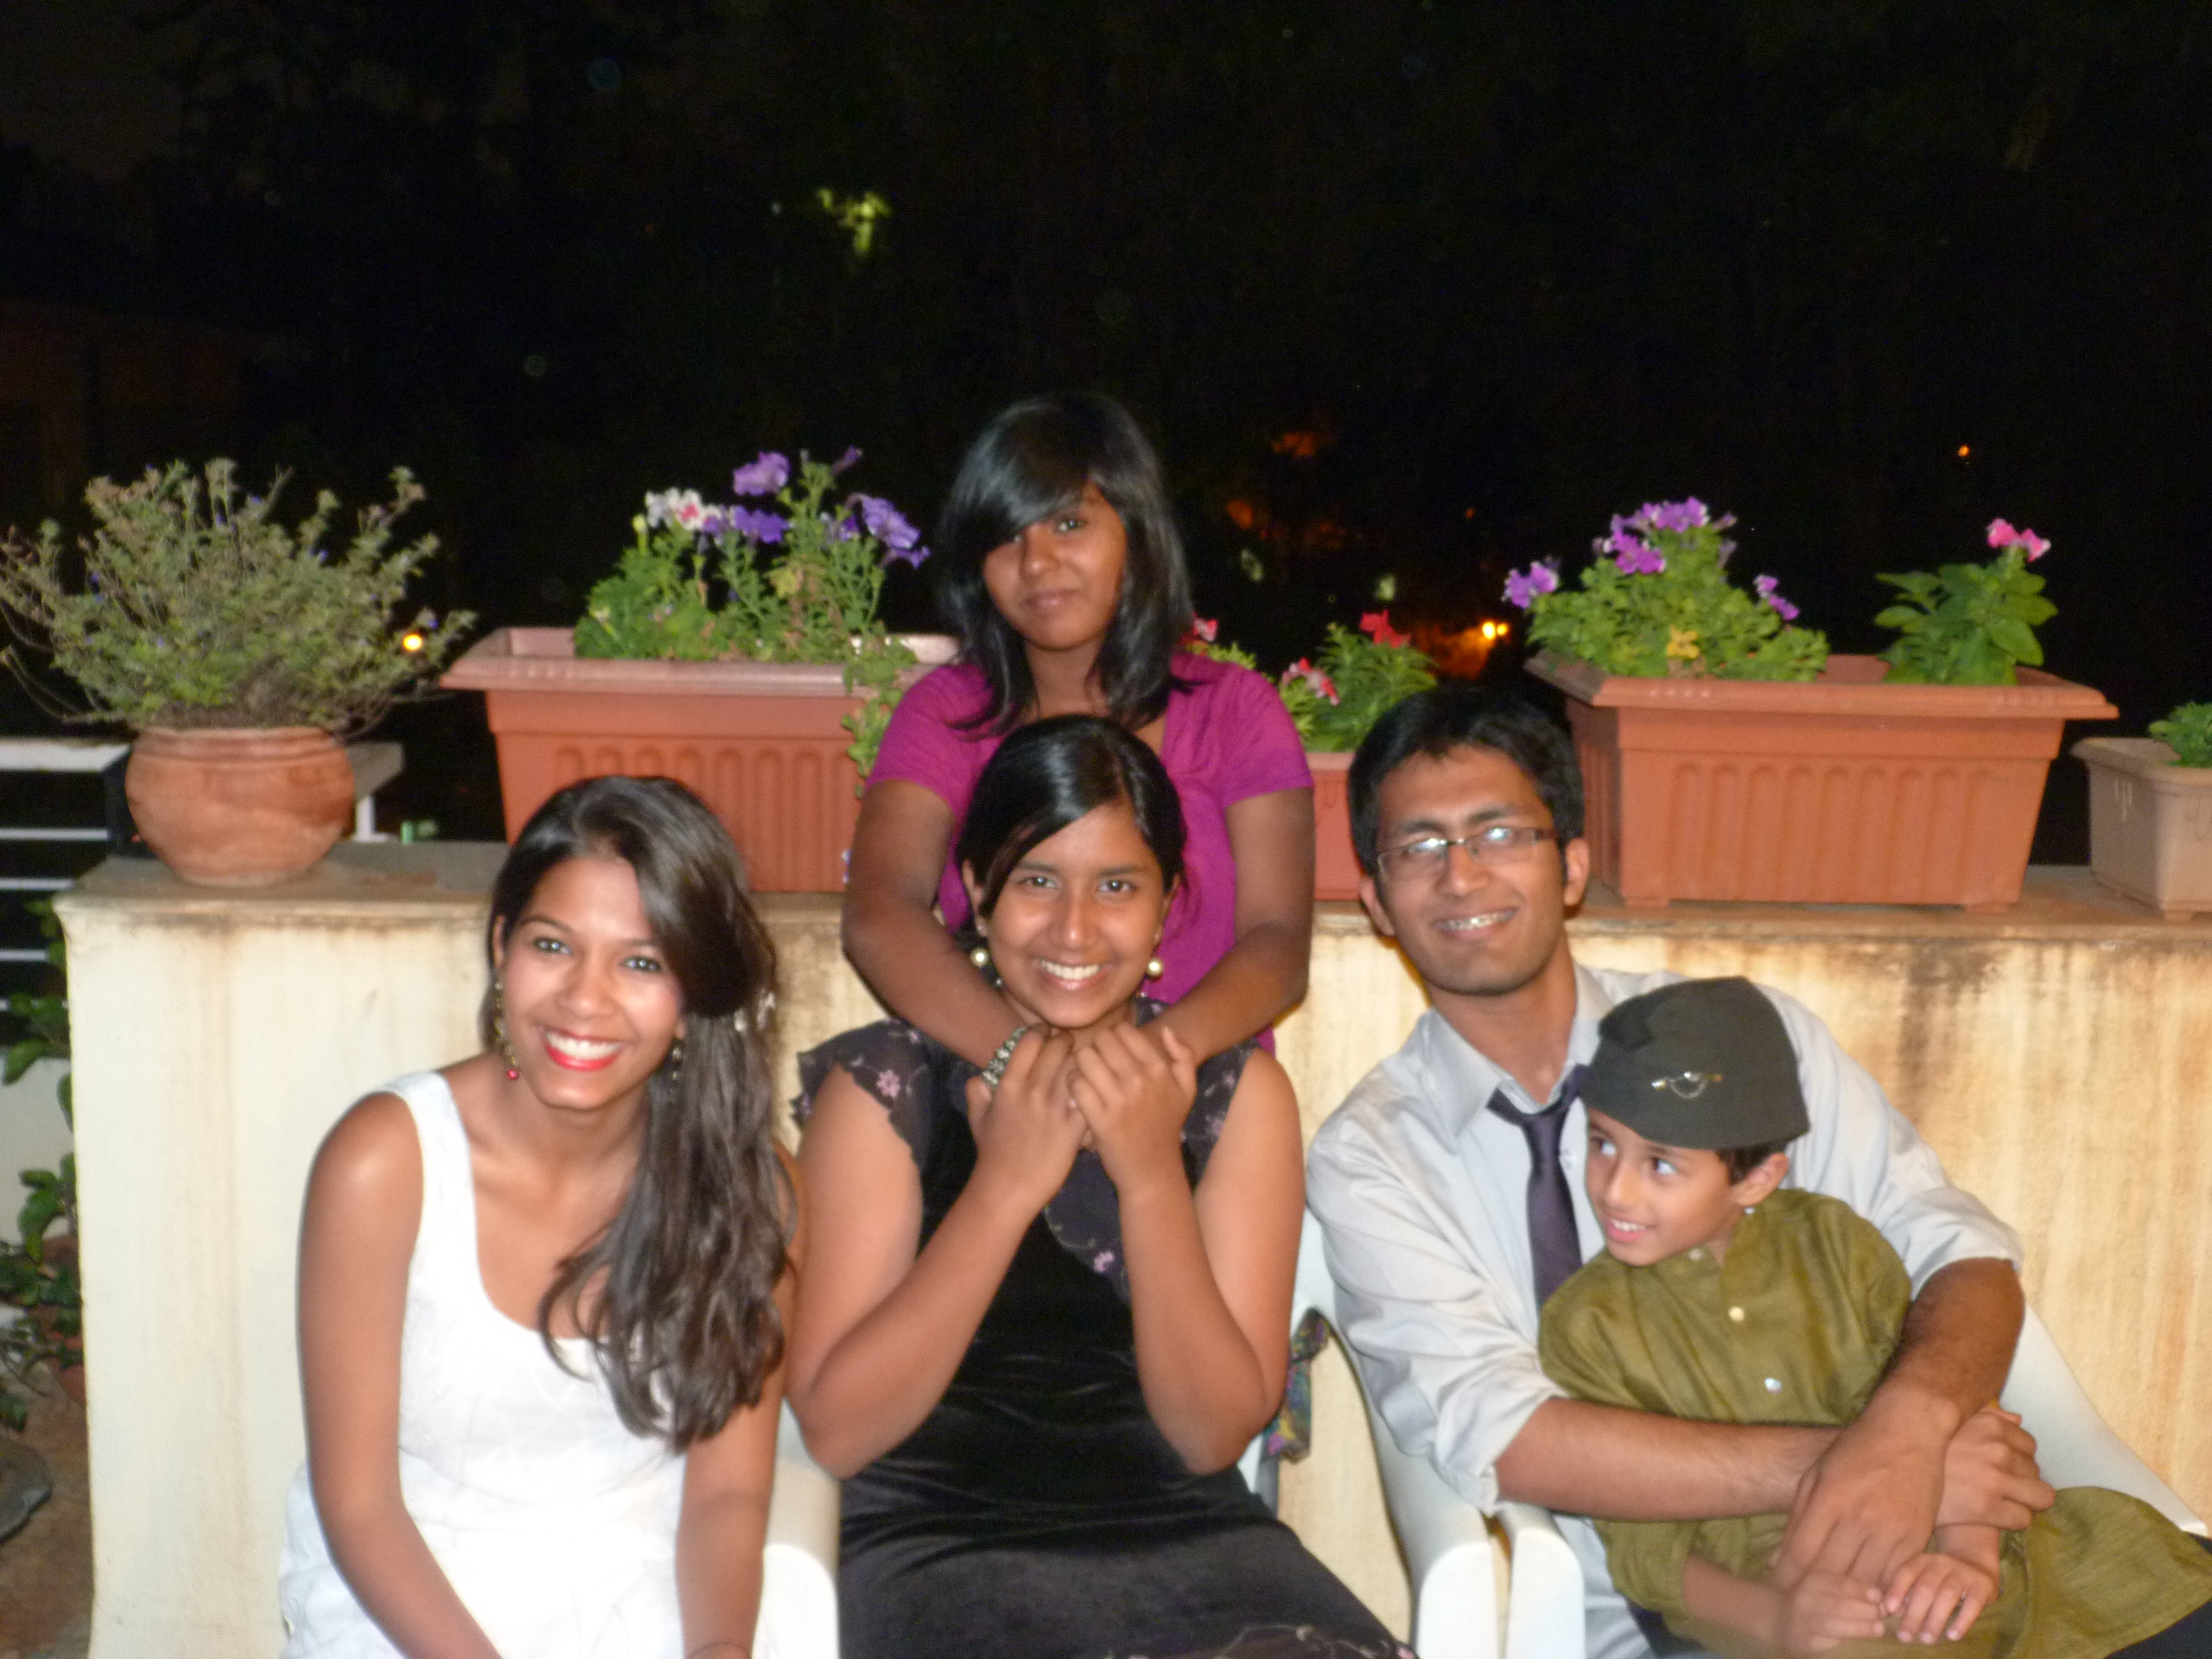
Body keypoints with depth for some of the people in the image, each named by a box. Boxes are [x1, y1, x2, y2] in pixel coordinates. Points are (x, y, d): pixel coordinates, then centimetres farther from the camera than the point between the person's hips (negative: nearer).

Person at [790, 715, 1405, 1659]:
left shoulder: (1235, 1090, 6)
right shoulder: (884, 1085, 0)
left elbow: (1216, 1432, 0)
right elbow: (834, 1432, -7)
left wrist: (1150, 1176, -14)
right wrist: (1004, 1185, -16)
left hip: (1190, 1538, 2)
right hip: (942, 1544, -2)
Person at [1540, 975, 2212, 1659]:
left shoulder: (1832, 1240, 6)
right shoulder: (1585, 1327, -2)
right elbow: (1645, 1546, -7)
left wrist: (1967, 1550, -18)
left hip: (1931, 1552, 4)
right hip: (1760, 1591, -3)